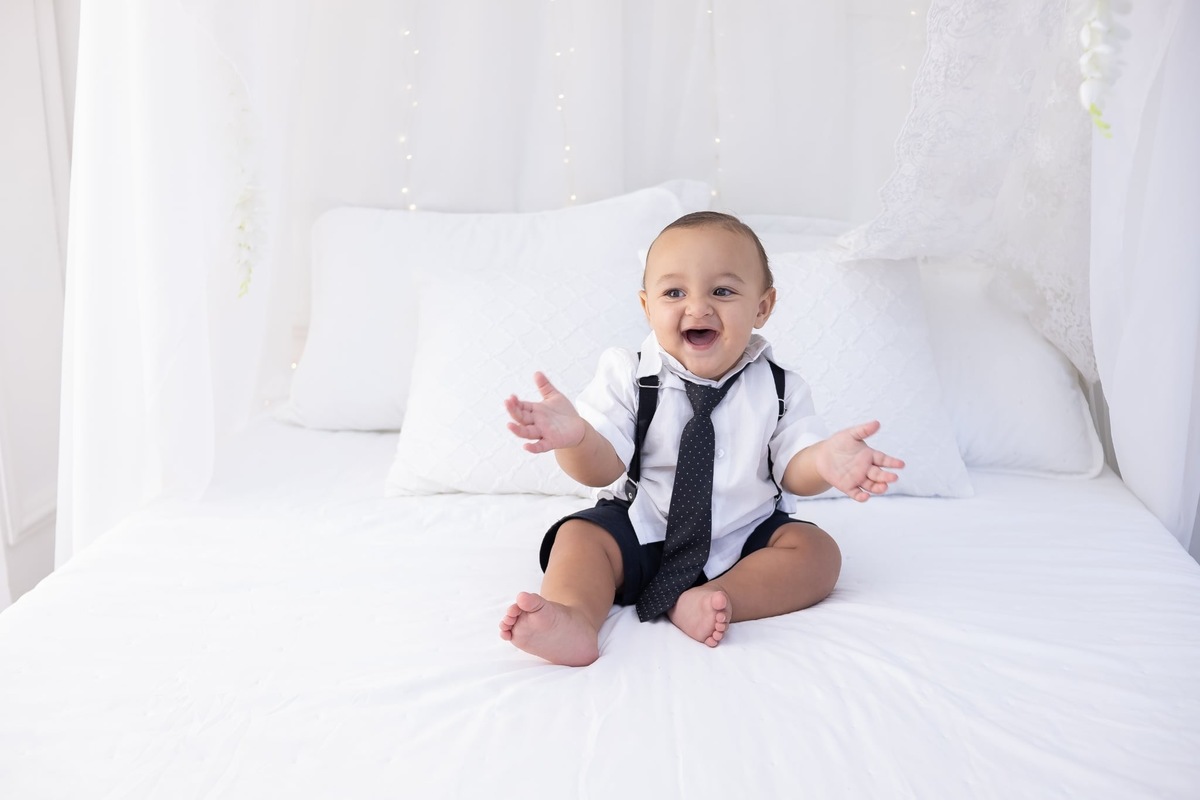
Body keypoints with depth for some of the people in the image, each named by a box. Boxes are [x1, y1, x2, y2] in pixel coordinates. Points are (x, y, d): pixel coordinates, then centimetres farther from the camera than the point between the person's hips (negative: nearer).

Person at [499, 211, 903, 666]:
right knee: (580, 535, -23)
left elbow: (792, 470, -9)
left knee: (817, 550, -19)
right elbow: (602, 469, -14)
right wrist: (576, 437, -39)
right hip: (642, 532, -1)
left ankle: (708, 601, -32)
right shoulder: (627, 377, -6)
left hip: (743, 538, 1)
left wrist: (823, 460, -34)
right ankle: (573, 618, -48)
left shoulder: (778, 389, -3)